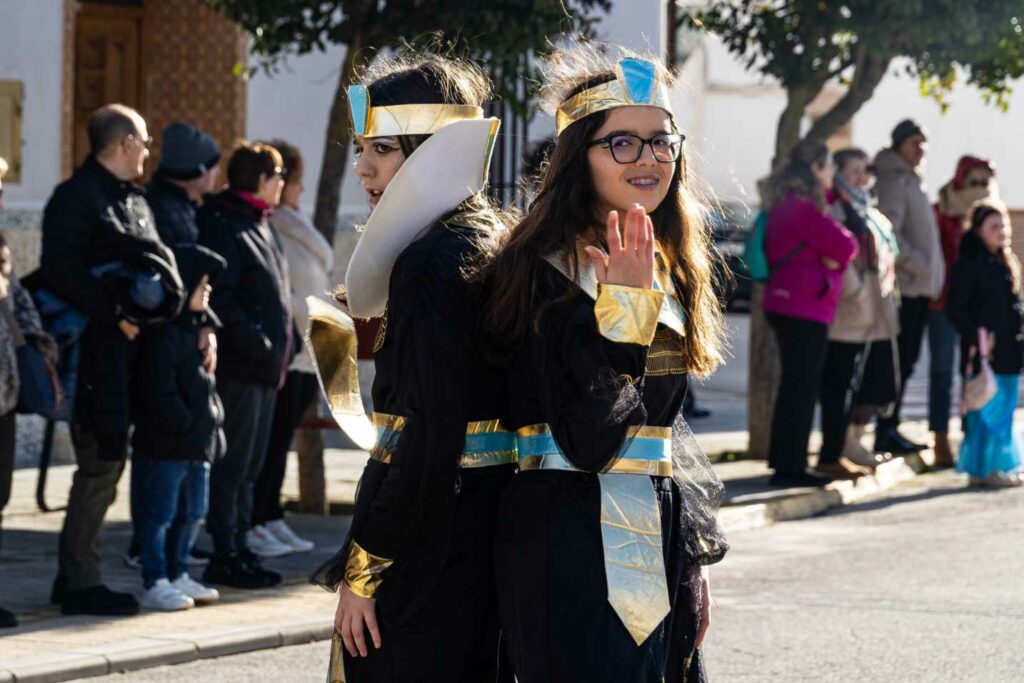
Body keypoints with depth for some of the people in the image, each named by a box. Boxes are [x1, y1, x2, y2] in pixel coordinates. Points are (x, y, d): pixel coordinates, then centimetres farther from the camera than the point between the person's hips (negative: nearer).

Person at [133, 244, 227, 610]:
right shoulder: (163, 336, -17)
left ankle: (178, 575, 27)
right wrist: (187, 426, -16)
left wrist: (211, 422, 12)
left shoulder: (198, 329, 13)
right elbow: (159, 394, -21)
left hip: (198, 444, 10)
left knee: (192, 513, 16)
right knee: (159, 514, -2)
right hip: (164, 445, -10)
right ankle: (155, 584, 3)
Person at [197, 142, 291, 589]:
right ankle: (225, 557, -1)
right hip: (240, 367, -10)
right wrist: (259, 345, -20)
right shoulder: (223, 226, -13)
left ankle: (238, 550, 20)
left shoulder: (256, 225, 17)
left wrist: (277, 349, 14)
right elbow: (220, 298, -21)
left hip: (262, 367, 10)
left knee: (248, 467, 14)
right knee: (233, 465, -5)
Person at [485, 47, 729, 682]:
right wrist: (622, 309, -26)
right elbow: (587, 441, -20)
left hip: (661, 541, 8)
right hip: (576, 550, -8)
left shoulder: (670, 267, 11)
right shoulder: (547, 271, -13)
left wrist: (694, 566, 18)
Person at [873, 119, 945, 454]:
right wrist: (919, 263, -18)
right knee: (898, 361, -9)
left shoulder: (912, 181, 20)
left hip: (920, 287, 10)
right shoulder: (892, 181, -11)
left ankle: (889, 429, 16)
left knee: (905, 360, 11)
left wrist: (931, 271, 18)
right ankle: (886, 431, -7)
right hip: (904, 286, -10)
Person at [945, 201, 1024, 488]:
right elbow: (954, 308, -13)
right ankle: (984, 468, 0)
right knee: (985, 410, -5)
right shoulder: (969, 263, -11)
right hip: (983, 355, -8)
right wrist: (975, 339, -18)